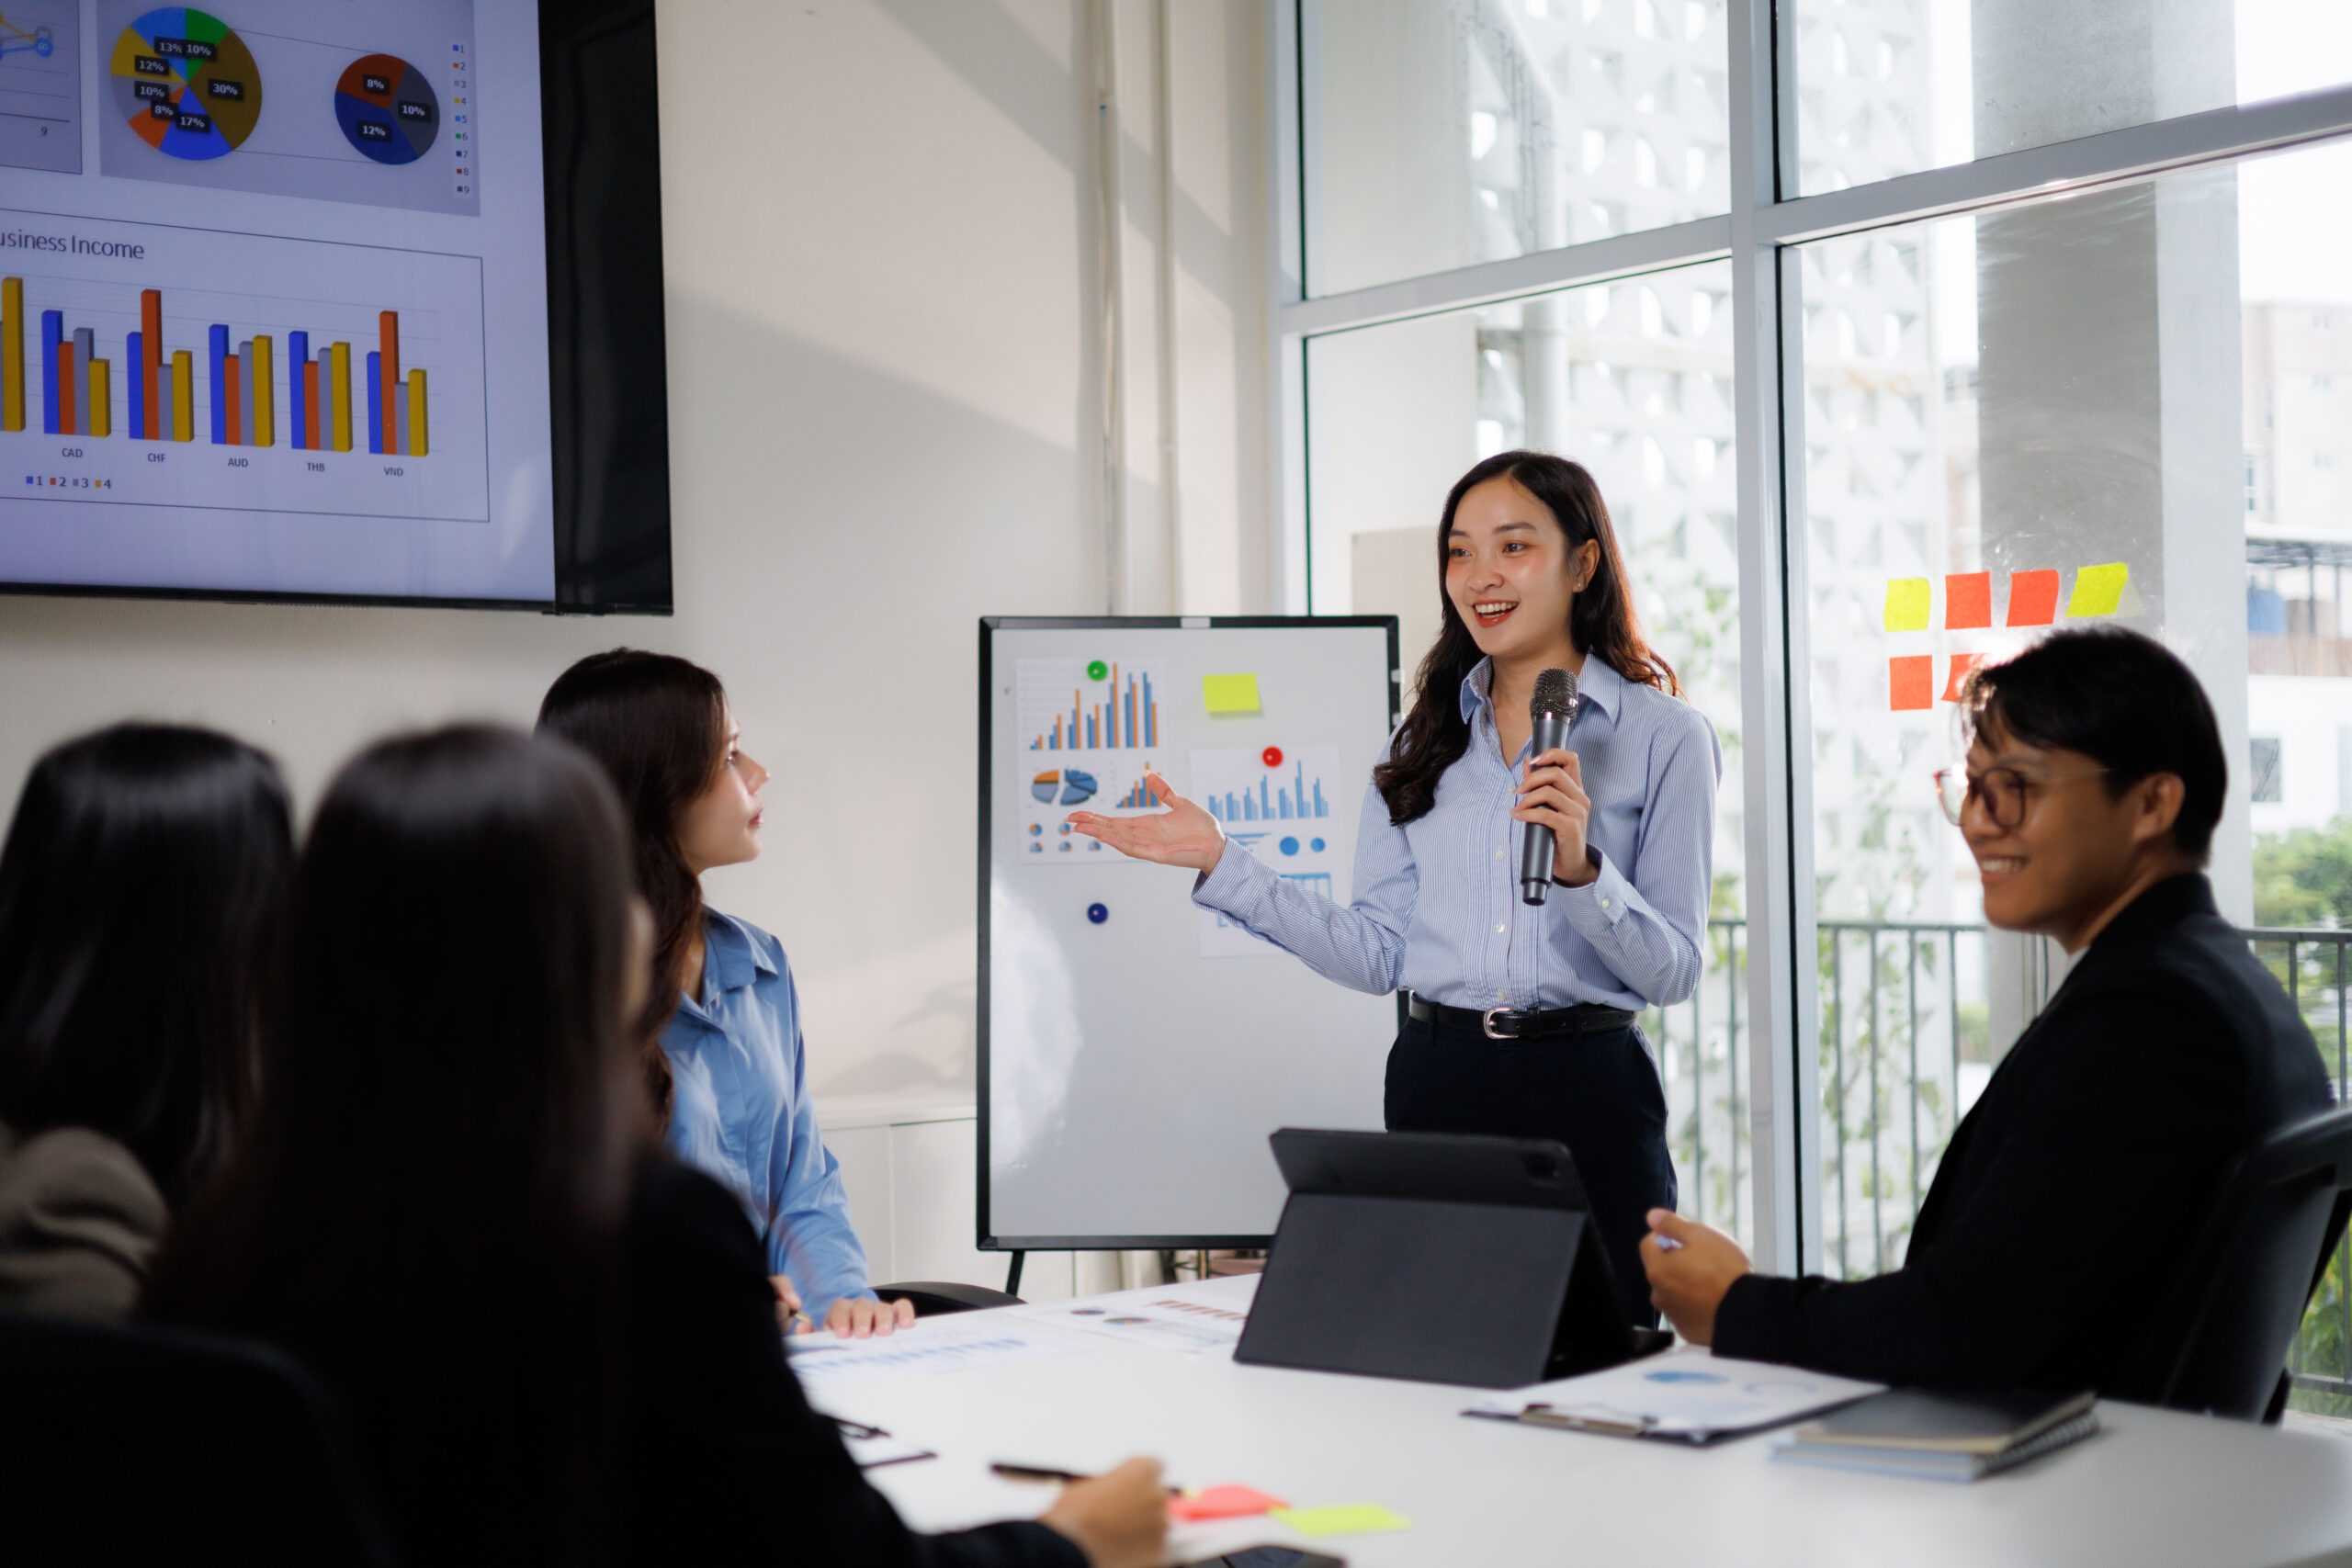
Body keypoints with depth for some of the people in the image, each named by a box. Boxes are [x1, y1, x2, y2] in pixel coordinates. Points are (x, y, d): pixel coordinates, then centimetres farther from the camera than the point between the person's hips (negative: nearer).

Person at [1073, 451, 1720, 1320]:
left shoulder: (1664, 735, -1)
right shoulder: (1425, 740, 11)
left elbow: (1674, 970, -5)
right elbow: (1377, 953, 6)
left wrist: (1581, 868, -21)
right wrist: (1221, 864, 3)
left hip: (1587, 1093, -3)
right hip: (1435, 1085, 3)